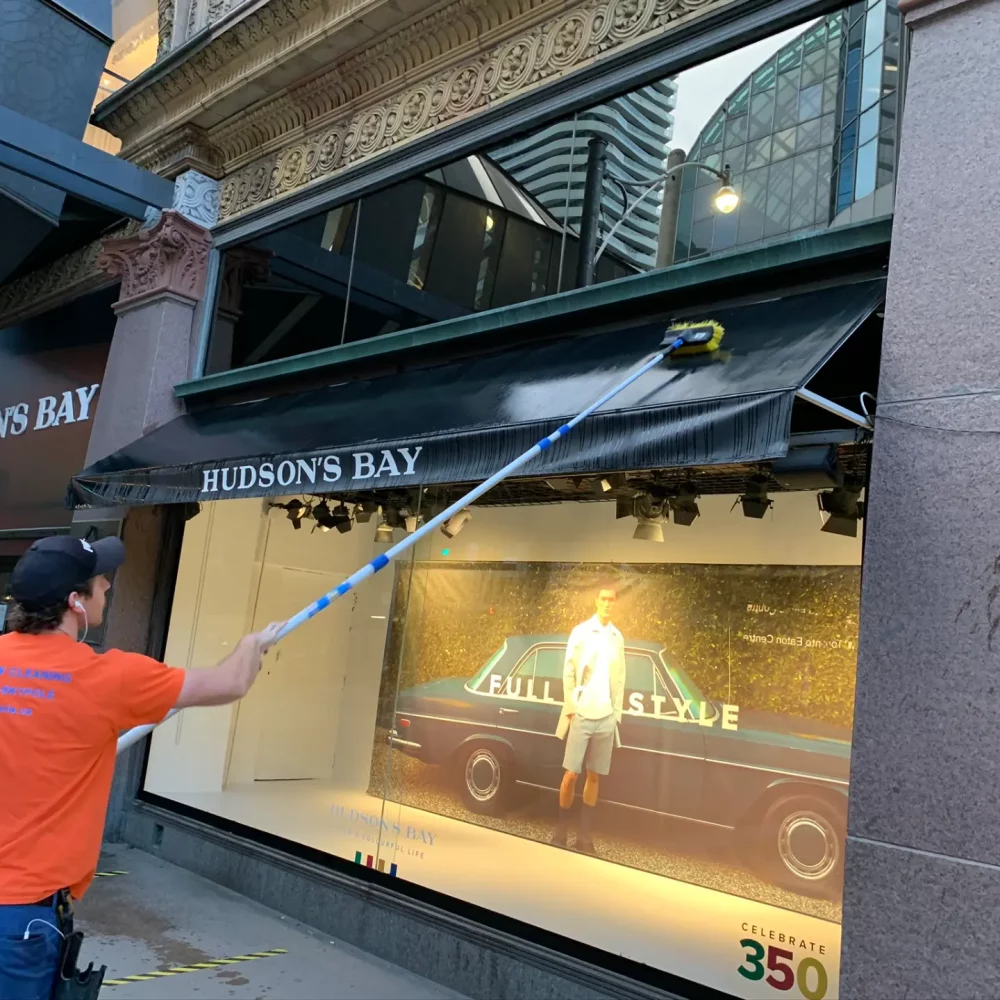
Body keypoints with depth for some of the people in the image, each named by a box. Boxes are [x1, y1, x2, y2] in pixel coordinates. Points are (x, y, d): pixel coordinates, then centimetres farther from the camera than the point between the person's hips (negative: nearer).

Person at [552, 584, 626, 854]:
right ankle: (560, 832, 11)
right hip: (582, 715, -3)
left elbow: (620, 678, 12)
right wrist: (570, 708, -6)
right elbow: (568, 672, -1)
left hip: (606, 717, 3)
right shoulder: (580, 632, -2)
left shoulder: (618, 637, 9)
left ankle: (584, 836, 14)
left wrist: (617, 713, 8)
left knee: (594, 777, 7)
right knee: (570, 774, -2)